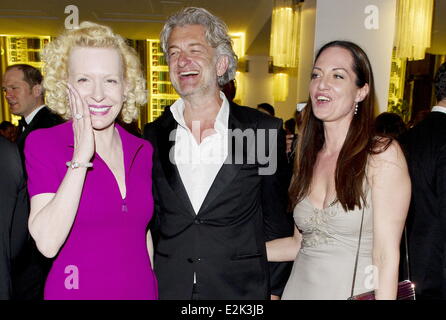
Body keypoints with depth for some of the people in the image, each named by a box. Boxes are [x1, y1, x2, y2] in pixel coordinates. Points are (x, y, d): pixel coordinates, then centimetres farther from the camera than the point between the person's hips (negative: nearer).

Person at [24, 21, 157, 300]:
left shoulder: (143, 150, -1)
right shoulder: (43, 143, -11)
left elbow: (144, 233, 7)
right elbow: (47, 243, -21)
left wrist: (154, 290, 3)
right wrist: (80, 156, -22)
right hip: (75, 291, -3)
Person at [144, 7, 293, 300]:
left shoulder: (264, 130, -8)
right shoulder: (153, 136, -1)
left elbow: (277, 223, -2)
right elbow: (148, 223, 6)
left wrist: (274, 290, -1)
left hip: (242, 288, -1)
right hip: (166, 288, 2)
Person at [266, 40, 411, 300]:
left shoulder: (383, 153, -14)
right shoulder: (307, 158, 1)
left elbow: (386, 256, -16)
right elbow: (299, 243, 5)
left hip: (354, 291, -4)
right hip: (299, 288, 5)